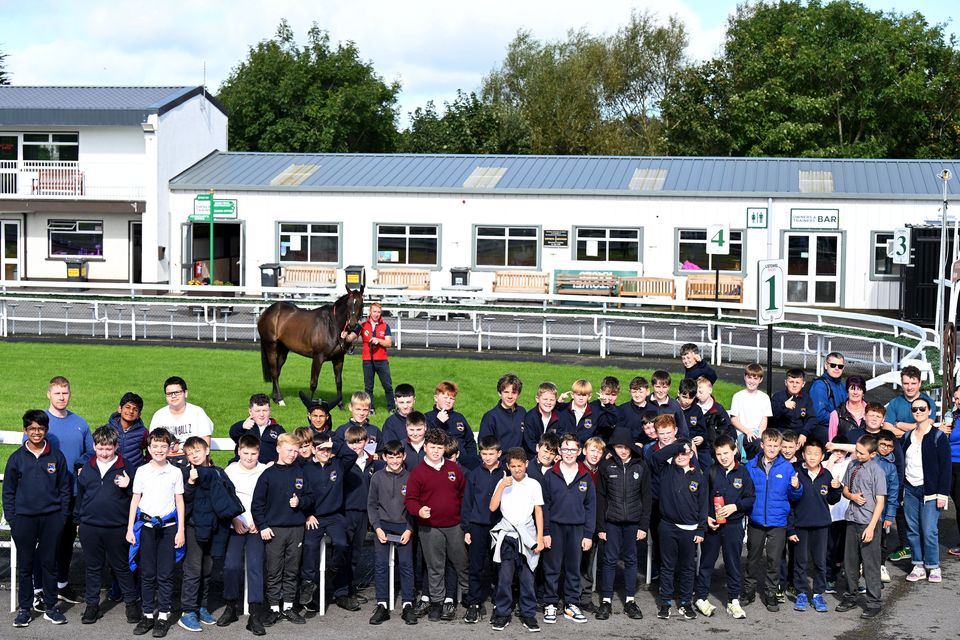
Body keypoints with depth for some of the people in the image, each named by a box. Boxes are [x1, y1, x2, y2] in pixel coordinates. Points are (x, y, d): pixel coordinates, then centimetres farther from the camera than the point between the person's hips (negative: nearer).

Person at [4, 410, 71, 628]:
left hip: (51, 518, 0)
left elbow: (65, 488, 6)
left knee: (49, 563, 6)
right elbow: (8, 491, 6)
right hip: (24, 519, 0)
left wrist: (63, 516, 1)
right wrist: (11, 518, 0)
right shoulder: (16, 458, 2)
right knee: (25, 565, 6)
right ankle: (24, 609, 16)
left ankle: (50, 607, 16)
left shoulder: (57, 456, 3)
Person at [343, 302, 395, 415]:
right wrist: (345, 336, -24)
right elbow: (351, 338, -2)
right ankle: (371, 408, 15)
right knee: (368, 387, 6)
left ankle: (391, 408, 12)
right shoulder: (362, 326, 3)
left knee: (388, 386, 2)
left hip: (382, 361, 0)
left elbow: (388, 343, -3)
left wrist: (378, 340, -20)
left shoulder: (385, 326, 2)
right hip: (367, 360, 0)